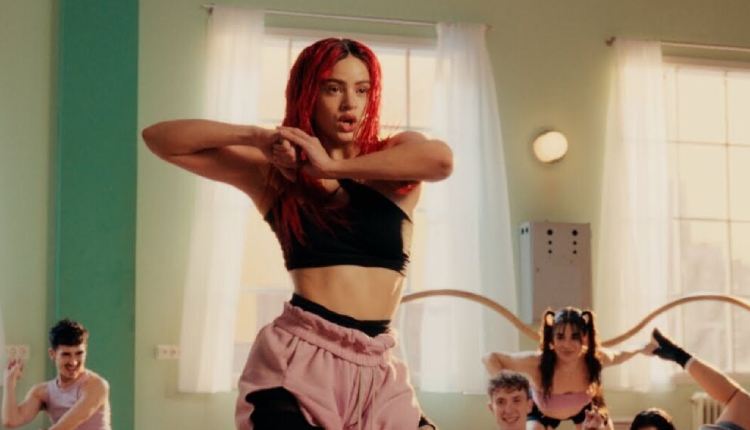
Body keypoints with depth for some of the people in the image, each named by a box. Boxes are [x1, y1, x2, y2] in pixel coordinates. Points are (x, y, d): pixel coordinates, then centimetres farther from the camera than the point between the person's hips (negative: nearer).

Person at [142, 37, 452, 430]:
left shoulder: (395, 155, 7)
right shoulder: (275, 171, 7)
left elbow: (440, 159, -19)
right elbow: (160, 139, 4)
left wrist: (332, 166, -13)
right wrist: (256, 136, -7)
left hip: (377, 369, 2)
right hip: (297, 359, -1)